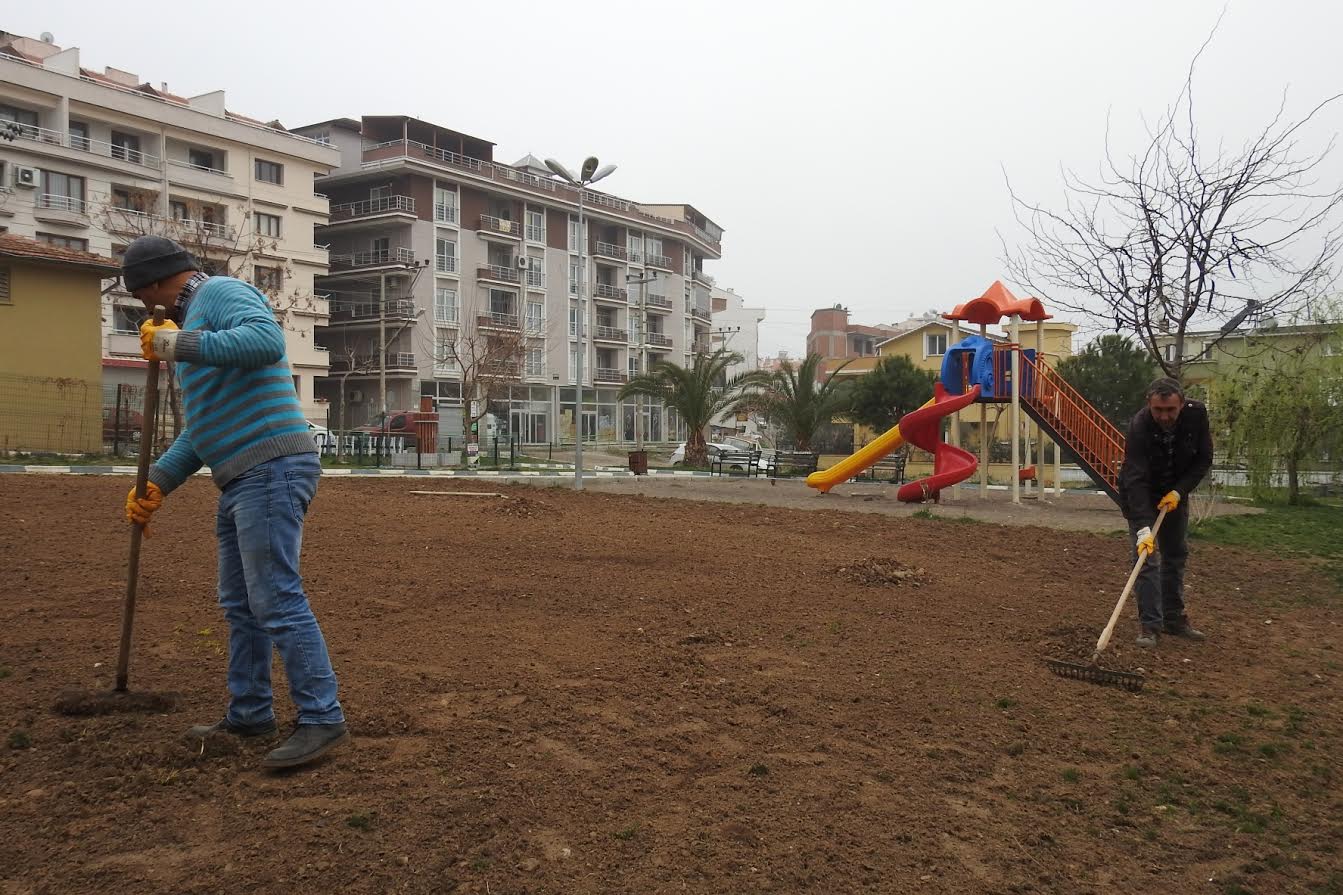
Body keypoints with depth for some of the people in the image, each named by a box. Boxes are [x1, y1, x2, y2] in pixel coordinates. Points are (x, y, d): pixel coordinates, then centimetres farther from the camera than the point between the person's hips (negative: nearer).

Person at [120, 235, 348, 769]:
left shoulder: (221, 292, -3)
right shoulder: (196, 320, 26)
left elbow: (267, 341, -26)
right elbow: (203, 427, 27)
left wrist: (182, 345, -19)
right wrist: (156, 484, 19)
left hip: (271, 469, -11)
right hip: (242, 483, 11)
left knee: (276, 600, -12)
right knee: (240, 605, 15)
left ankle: (322, 720, -8)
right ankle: (249, 714, 25)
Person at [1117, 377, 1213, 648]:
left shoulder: (1196, 414, -22)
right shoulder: (1139, 427, -34)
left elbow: (1204, 459, -8)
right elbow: (1135, 480, -39)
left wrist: (1179, 491, -20)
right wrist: (1143, 528, -46)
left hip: (1174, 493, 4)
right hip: (1140, 494, -4)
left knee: (1177, 554, 8)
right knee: (1146, 556, -12)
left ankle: (1174, 618, 19)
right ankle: (1150, 625, -9)